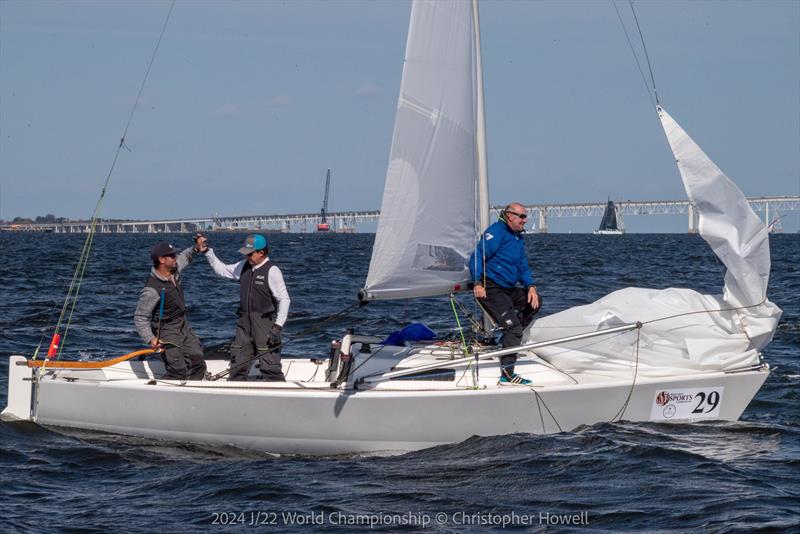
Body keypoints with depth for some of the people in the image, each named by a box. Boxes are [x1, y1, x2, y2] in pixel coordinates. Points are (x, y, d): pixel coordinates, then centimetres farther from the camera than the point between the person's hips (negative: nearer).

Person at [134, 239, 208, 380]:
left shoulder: (174, 270, -3)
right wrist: (150, 339, -34)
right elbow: (140, 317, -23)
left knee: (198, 365, 7)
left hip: (184, 328, 8)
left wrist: (195, 249, 3)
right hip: (167, 334, -8)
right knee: (178, 372, -15)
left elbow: (184, 258, 22)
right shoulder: (152, 290, -27)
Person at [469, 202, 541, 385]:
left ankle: (509, 339, 19)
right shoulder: (496, 232, -11)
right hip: (490, 290, -10)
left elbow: (523, 267, 23)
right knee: (513, 327, -16)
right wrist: (478, 283, -30)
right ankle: (507, 375, -20)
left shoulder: (518, 238, 19)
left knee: (535, 301, 20)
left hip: (509, 289, 10)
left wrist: (531, 286, 4)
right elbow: (477, 257, -20)